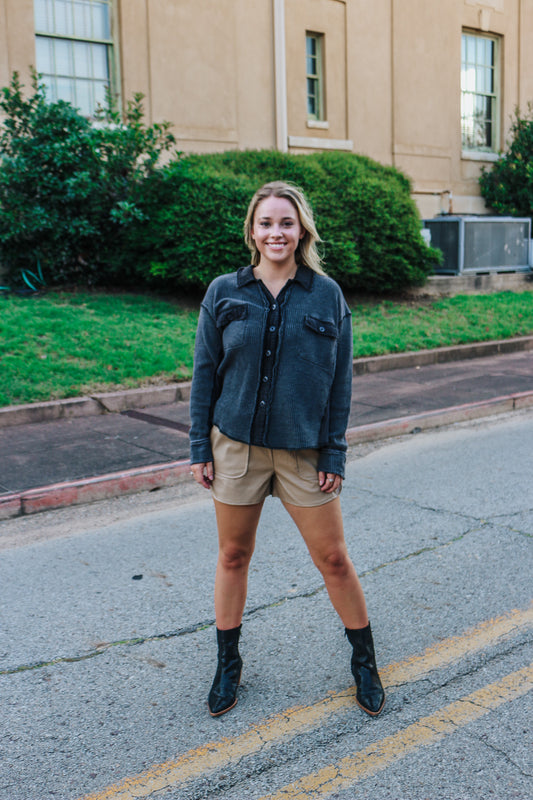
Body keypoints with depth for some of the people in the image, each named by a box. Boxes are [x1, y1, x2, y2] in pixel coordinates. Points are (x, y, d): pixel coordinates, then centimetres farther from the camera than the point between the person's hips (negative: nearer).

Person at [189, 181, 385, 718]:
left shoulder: (327, 296, -2)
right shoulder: (224, 293, 0)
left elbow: (340, 380, 0)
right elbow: (205, 373, 3)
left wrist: (334, 454, -3)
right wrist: (199, 447, 1)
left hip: (304, 451, -1)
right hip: (235, 446, 1)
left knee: (332, 557, 6)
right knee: (233, 556, 12)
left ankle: (364, 660, 28)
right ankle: (228, 665, 31)